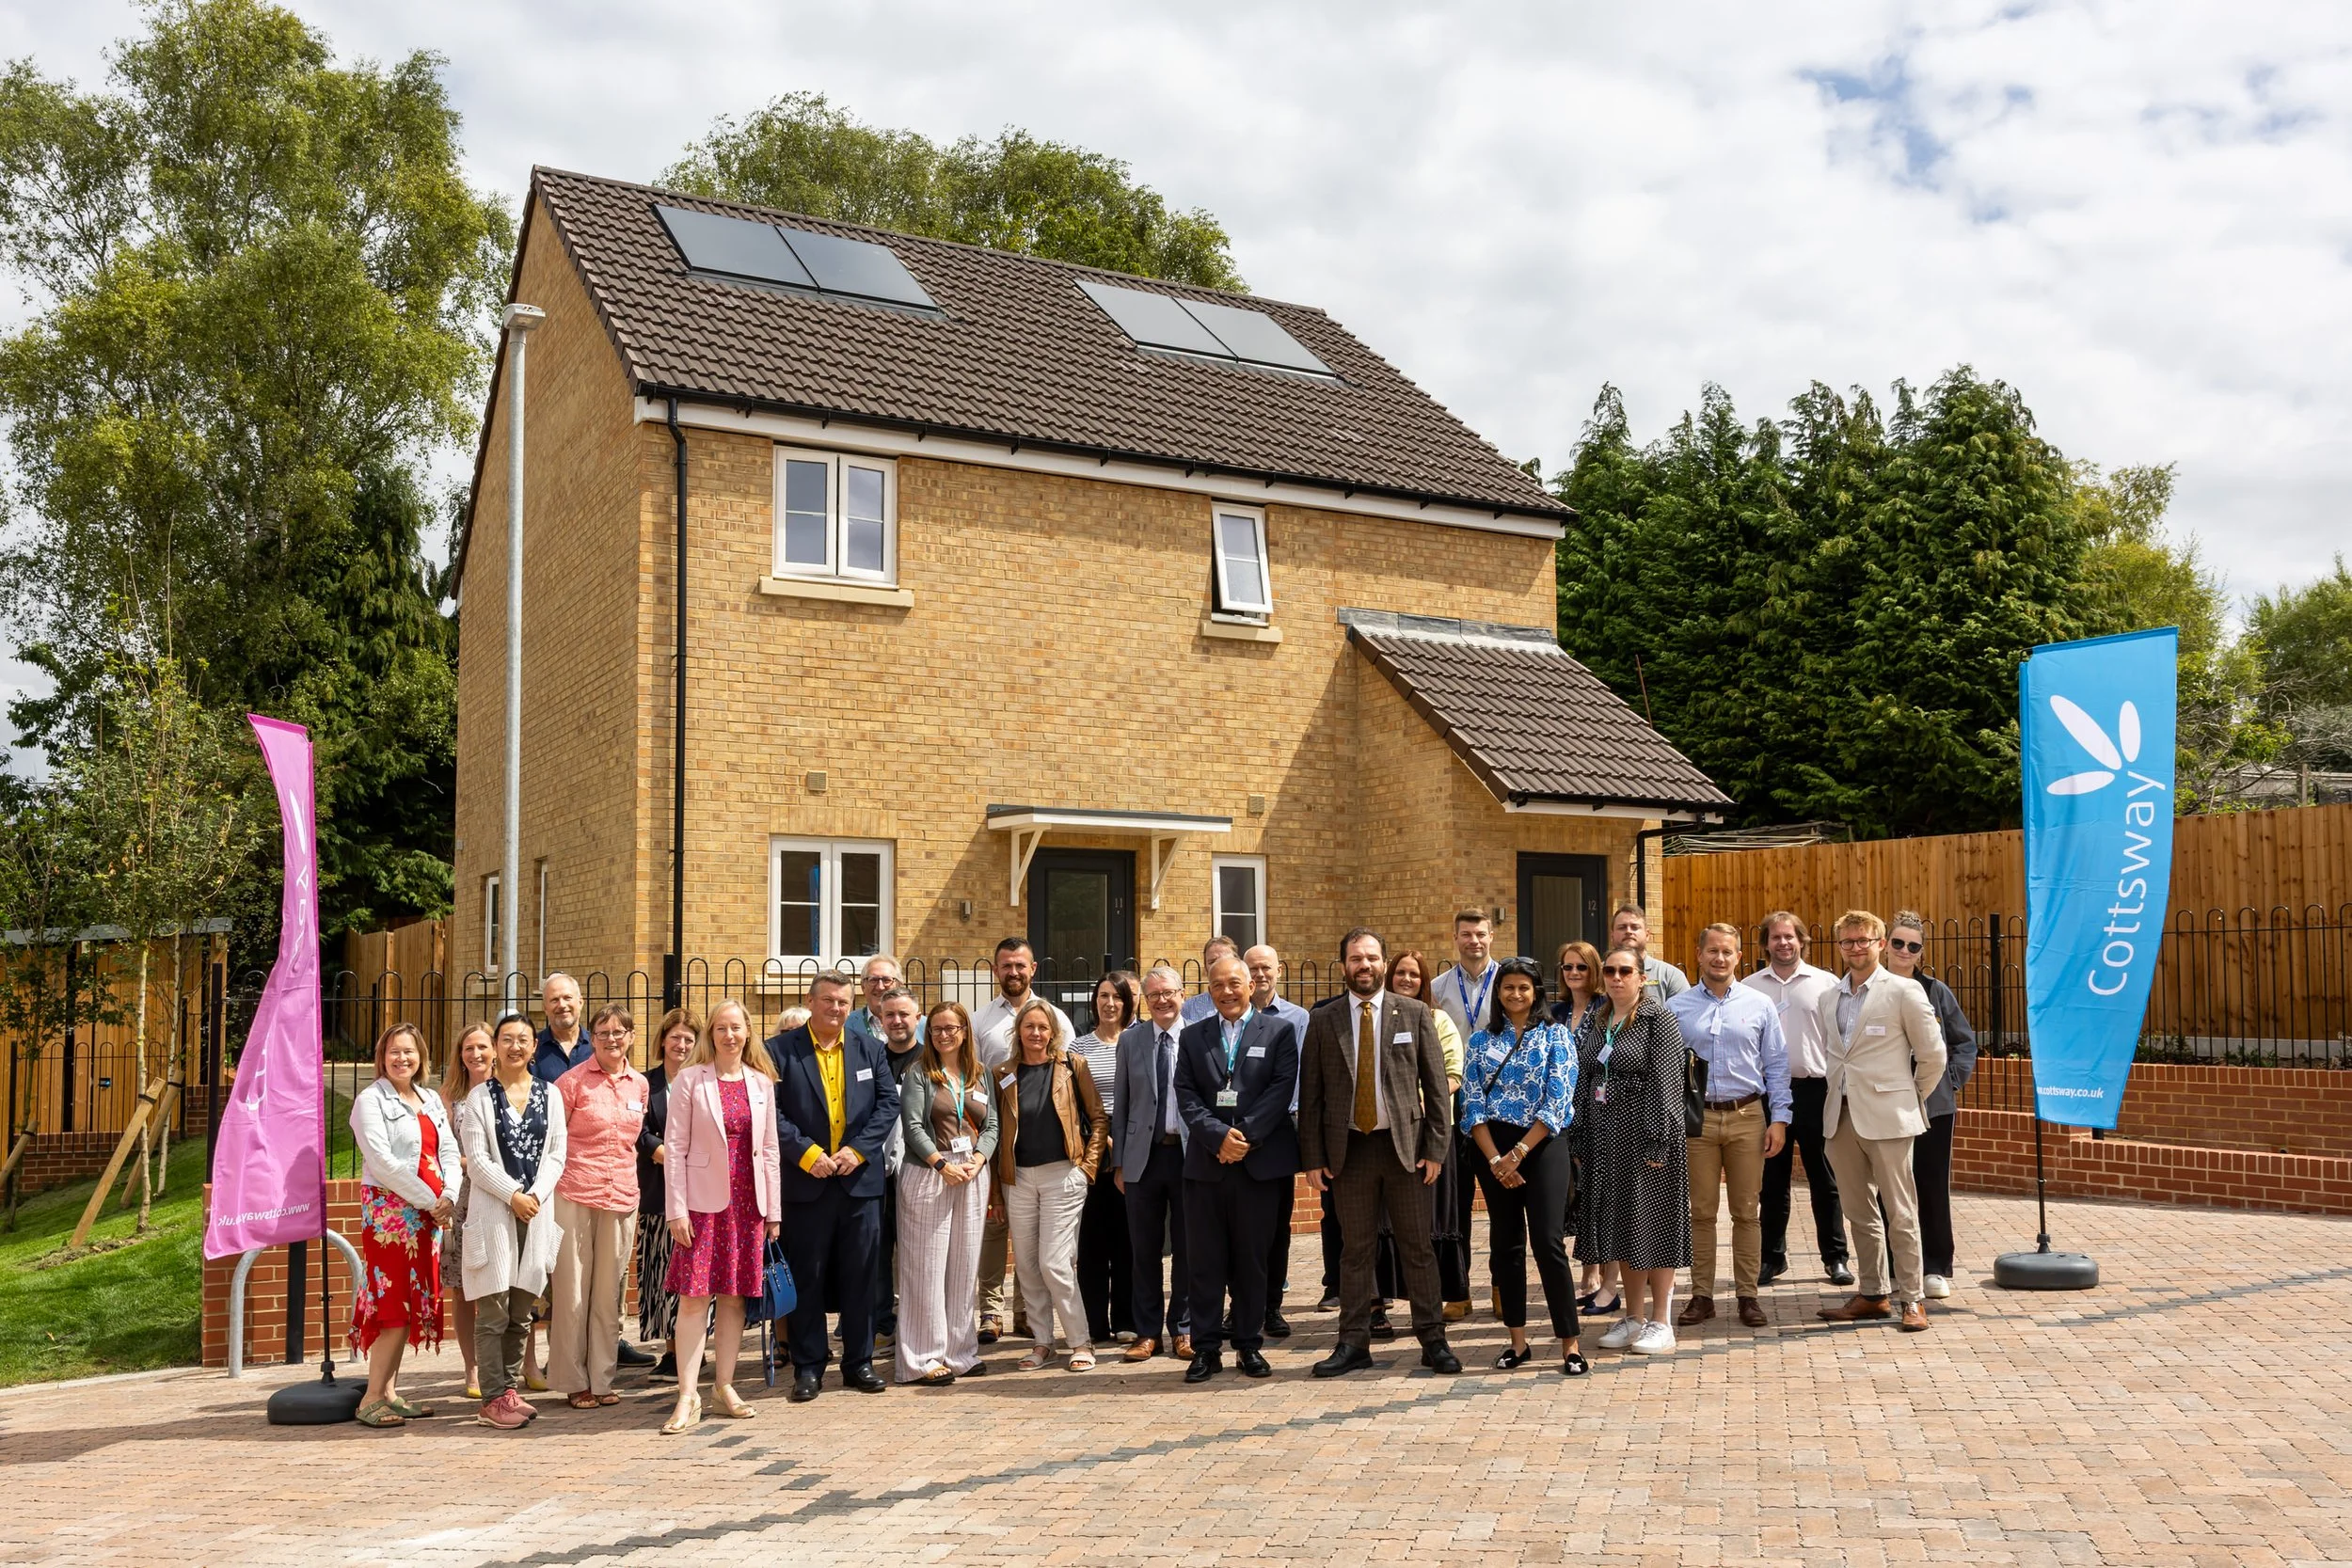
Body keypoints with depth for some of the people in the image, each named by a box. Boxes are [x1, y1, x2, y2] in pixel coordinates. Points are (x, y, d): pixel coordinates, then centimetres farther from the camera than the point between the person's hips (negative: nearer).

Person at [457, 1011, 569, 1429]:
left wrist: (536, 1194, -7)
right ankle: (493, 1398, 0)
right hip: (493, 1210, -3)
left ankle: (510, 1388, 17)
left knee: (521, 1312, 8)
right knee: (493, 1311, -5)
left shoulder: (549, 1095, 10)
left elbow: (556, 1154, 7)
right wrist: (512, 1196, -11)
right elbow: (476, 1158, -3)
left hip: (536, 1209, 3)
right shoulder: (481, 1096, 2)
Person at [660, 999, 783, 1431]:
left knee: (734, 1296, 8)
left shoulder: (761, 1083, 8)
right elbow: (675, 1147, -4)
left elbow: (770, 1148, 11)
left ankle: (724, 1385, 18)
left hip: (748, 1202, 3)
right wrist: (676, 1210, -9)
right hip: (704, 1201, -3)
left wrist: (773, 1209, 8)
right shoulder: (690, 1080, -2)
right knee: (695, 1296, -6)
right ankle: (688, 1396, -2)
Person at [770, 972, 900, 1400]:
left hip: (860, 1179, 3)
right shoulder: (780, 1051, 0)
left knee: (860, 1276, 7)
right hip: (806, 1182, -2)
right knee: (807, 1277, 3)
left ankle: (859, 1362, 18)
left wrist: (857, 1150, -9)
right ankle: (808, 1367, 13)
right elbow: (771, 1111, -7)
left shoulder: (870, 1051, 10)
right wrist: (806, 1153, -15)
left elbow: (889, 1103, 4)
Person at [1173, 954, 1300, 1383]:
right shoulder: (1192, 1036, 12)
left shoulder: (1278, 1032, 6)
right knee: (1206, 1261, 3)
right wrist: (1219, 1136, -12)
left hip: (1260, 1161, -1)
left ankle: (1249, 1346, 15)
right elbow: (1186, 1095, 3)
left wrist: (1246, 1137, -13)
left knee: (1252, 1259, 6)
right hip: (1205, 1164, 2)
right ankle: (1206, 1348, 10)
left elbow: (1282, 1089, -4)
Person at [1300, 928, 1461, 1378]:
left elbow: (1437, 1085, 3)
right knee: (1355, 1250, 6)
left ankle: (1433, 1340, 13)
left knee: (1418, 1247, 4)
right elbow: (1310, 1095, 5)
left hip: (1405, 1146, -1)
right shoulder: (1324, 1022, 5)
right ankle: (1354, 1342, 14)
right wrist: (1313, 1157, -1)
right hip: (1349, 1150, 1)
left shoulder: (1414, 1014, 3)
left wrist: (1436, 1148, -4)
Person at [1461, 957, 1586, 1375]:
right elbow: (1472, 1104, 3)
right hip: (1493, 1149, 3)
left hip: (1543, 1145, -3)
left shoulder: (1556, 1035, 1)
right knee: (1505, 1244, 6)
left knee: (1548, 1243, -9)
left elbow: (1558, 1102, -7)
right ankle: (1518, 1341, 14)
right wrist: (1495, 1159, -9)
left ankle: (1571, 1345, -4)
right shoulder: (1482, 1040, 9)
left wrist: (1517, 1153, -11)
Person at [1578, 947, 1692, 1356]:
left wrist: (1657, 1141, -19)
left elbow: (1666, 1083, -13)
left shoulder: (1659, 1020, -7)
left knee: (1653, 1222, -1)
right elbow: (1583, 1080, 13)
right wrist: (1580, 1136, 7)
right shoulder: (1594, 1021, 12)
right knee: (1620, 1225, 10)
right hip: (1605, 1136, 6)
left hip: (1644, 1132, -6)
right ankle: (1634, 1318, 19)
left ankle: (1661, 1322, 8)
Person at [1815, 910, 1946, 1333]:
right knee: (1859, 1213, 11)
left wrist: (1912, 1099, 6)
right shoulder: (1830, 998, 12)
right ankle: (1872, 1294, 20)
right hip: (1842, 1117, 6)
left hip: (1887, 1118, -6)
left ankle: (1913, 1299, 7)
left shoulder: (1904, 991, -5)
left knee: (1900, 1213, -1)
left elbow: (1932, 1055, 0)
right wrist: (1836, 1098, 11)